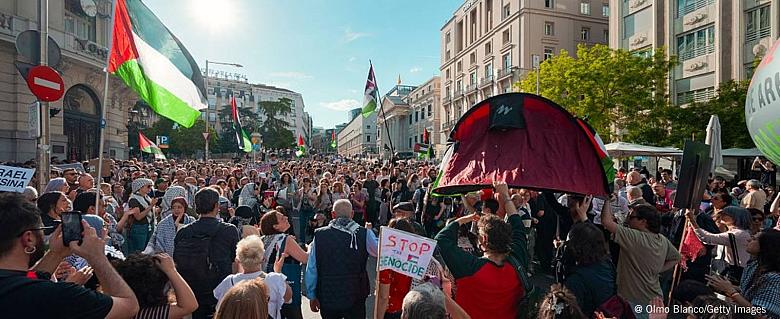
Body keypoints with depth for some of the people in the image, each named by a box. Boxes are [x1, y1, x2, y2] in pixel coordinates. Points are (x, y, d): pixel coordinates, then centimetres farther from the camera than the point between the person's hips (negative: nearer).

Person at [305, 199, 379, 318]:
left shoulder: (319, 235, -10)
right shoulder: (364, 234, -14)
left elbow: (311, 269, -5)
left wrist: (311, 296, 5)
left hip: (327, 298, 1)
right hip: (355, 299, -1)